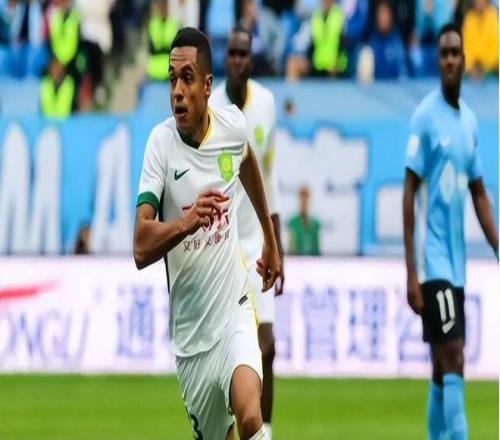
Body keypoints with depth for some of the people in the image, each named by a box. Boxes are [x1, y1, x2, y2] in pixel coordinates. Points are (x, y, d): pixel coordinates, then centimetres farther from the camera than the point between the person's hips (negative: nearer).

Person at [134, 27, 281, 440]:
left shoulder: (233, 126, -5)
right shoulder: (160, 143, -13)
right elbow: (141, 249, -22)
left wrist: (271, 241, 33)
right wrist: (186, 220, -40)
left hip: (235, 311, 0)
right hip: (191, 338, 0)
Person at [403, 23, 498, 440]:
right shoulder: (425, 116, -8)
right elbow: (409, 193, -10)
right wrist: (411, 273, -14)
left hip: (457, 263, 7)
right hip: (433, 262, -7)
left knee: (445, 366, 9)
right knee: (452, 359, -13)